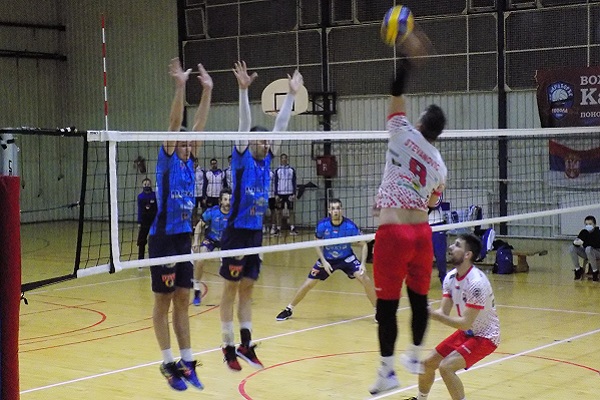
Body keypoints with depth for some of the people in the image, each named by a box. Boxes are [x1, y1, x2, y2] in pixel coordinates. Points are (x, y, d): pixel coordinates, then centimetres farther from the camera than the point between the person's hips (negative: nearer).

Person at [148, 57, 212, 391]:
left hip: (184, 239, 6)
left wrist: (207, 91, 2)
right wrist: (180, 86, -23)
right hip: (164, 239, -6)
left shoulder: (189, 163, 9)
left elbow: (199, 125, 7)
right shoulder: (167, 161, -6)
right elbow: (175, 124, -16)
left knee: (183, 302, 9)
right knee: (163, 303, 2)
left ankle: (187, 362, 14)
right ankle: (169, 363, 8)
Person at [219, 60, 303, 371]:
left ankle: (246, 344, 14)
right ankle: (229, 347, 8)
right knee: (231, 290, 2)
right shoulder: (242, 159, -8)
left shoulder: (266, 161, 7)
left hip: (256, 232, 6)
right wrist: (243, 90, -29)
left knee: (247, 290, 11)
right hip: (237, 232, -6)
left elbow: (281, 124, 8)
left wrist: (292, 93, 7)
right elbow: (244, 125, -19)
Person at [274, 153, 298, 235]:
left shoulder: (291, 170, 4)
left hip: (289, 194, 0)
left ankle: (292, 228, 0)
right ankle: (278, 229, 7)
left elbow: (294, 182, 5)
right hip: (280, 193, 0)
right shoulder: (277, 170, 3)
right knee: (279, 211, 2)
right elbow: (276, 183, 3)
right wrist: (276, 194, -3)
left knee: (291, 211, 0)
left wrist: (294, 193, -2)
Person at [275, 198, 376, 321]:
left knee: (364, 279, -20)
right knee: (308, 284, -2)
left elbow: (363, 244, -12)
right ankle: (289, 309, 19)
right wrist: (324, 261, -13)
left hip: (347, 258, -1)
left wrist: (362, 264, -23)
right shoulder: (322, 225, -20)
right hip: (327, 259, 1)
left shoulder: (350, 226, -24)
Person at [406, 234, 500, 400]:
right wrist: (427, 313, -26)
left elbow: (466, 323, -29)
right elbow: (443, 312, -6)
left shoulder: (476, 283, -30)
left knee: (446, 366, -24)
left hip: (485, 336, -8)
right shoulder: (450, 277, -4)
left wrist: (434, 315, -34)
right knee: (428, 362, 10)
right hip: (466, 333, 8)